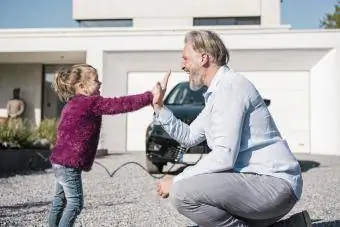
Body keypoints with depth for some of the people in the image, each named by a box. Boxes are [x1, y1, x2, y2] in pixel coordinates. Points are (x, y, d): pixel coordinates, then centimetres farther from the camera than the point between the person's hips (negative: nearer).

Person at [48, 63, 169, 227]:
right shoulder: (90, 103, -17)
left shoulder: (73, 104, 14)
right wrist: (150, 96, -18)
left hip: (61, 161, 10)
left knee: (60, 201, 17)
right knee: (75, 203, -6)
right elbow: (121, 104, -20)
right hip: (69, 164, -10)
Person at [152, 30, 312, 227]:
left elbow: (224, 157, -22)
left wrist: (176, 181, -13)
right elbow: (189, 136, 23)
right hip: (259, 180, 10)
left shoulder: (230, 87, -14)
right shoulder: (216, 93, 19)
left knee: (183, 192, -22)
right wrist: (160, 108, 15)